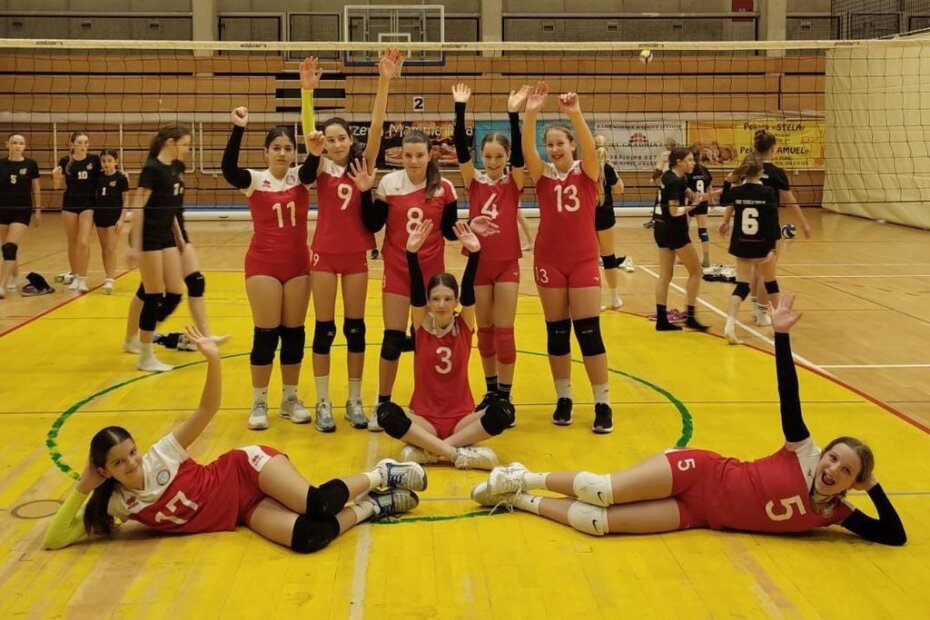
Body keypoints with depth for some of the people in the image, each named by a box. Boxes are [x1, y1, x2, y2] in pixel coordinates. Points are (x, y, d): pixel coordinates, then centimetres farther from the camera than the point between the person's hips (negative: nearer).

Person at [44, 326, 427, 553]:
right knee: (306, 537, -28)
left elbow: (208, 410, -10)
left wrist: (213, 361, -27)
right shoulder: (116, 503, -6)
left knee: (318, 504, -30)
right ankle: (370, 507, -2)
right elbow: (54, 540, -7)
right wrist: (81, 489, -19)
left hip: (248, 471, -2)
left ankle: (381, 474, 2)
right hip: (244, 512, 2)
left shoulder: (160, 457, -12)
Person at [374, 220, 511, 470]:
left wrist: (474, 253, -32)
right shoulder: (422, 325, 0)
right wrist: (412, 252, -32)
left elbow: (469, 289, -15)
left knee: (503, 411, -28)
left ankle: (428, 449, -25)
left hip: (461, 418, 1)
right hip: (424, 418, -1)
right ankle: (459, 453, -32)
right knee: (386, 413, -31)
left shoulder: (464, 325, 0)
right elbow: (415, 290, -16)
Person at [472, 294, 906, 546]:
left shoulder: (834, 514, -2)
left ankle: (521, 501, 6)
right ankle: (523, 479, 13)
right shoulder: (804, 455, -9)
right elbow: (788, 397, -16)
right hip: (699, 474, -2)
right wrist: (781, 335, -24)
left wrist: (874, 486, -10)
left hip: (701, 514, 2)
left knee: (600, 522, -12)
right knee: (599, 492, -14)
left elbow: (895, 536, -3)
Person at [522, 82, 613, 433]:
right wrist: (531, 114, -32)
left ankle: (603, 404, 3)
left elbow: (589, 148, -21)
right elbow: (527, 150, -16)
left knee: (589, 332, -3)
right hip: (549, 261, 2)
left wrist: (576, 114, -38)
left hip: (583, 261, -2)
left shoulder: (586, 171, 0)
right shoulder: (543, 174, 3)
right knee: (556, 333, 7)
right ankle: (563, 399, 18)